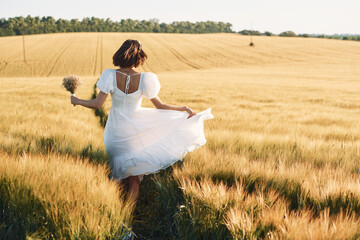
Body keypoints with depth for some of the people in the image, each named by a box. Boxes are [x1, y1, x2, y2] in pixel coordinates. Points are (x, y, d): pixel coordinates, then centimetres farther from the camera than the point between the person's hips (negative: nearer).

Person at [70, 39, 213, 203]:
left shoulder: (111, 76, -16)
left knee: (120, 169, 19)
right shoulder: (144, 79, -16)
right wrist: (185, 108, 2)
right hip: (135, 127, 0)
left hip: (116, 131, 0)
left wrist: (77, 101, 1)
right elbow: (160, 106, -8)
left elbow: (97, 104, -16)